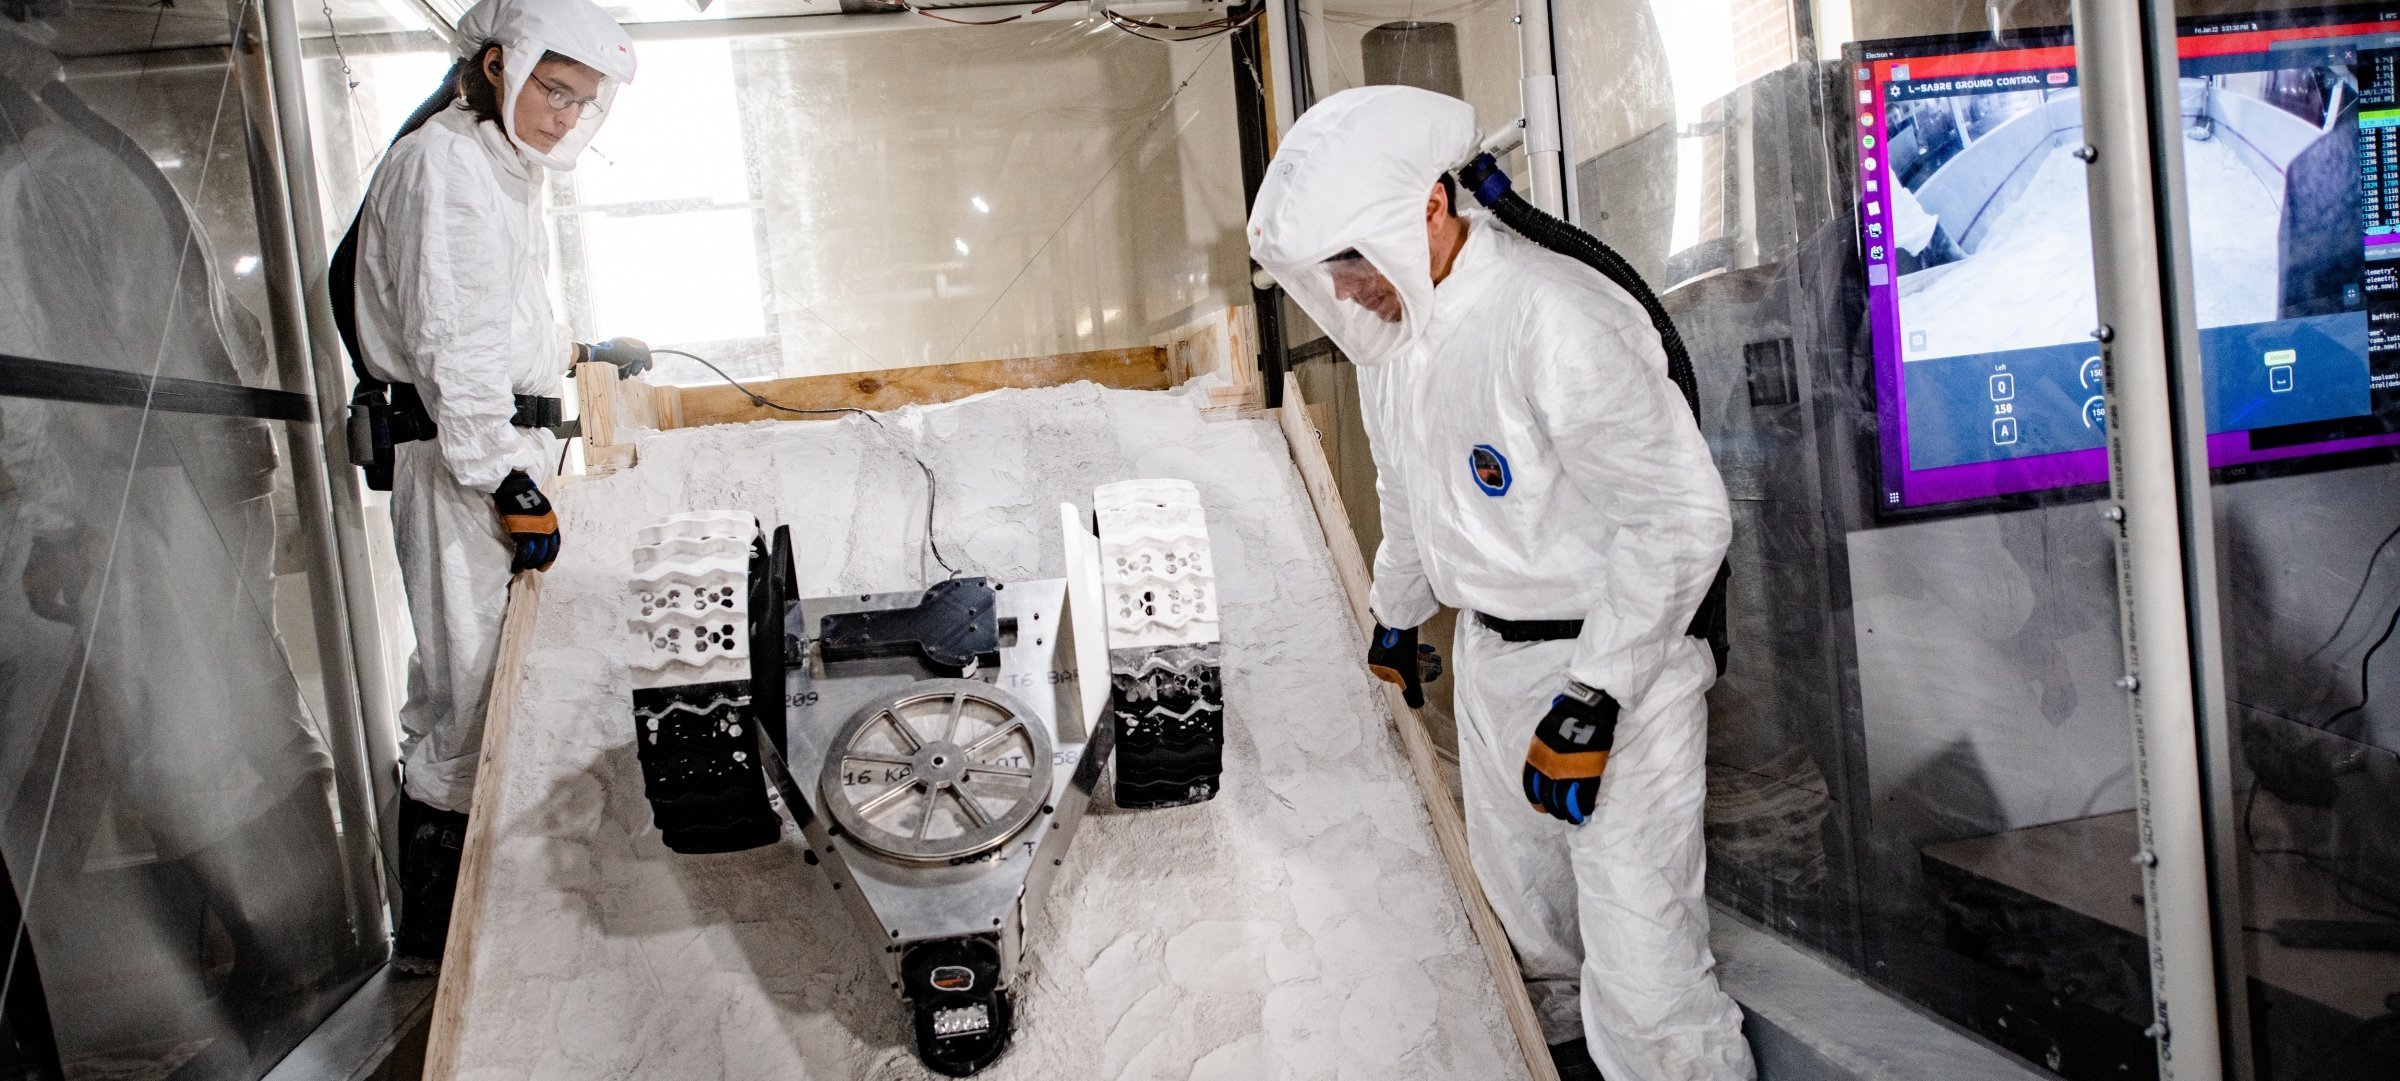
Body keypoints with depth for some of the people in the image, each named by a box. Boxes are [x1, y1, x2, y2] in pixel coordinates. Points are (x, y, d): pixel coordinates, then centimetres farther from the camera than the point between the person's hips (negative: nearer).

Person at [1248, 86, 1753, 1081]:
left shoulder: (1559, 322, -27)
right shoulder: (1390, 326, 2)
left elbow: (1681, 520, -25)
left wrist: (1591, 704, -25)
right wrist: (1398, 615, 30)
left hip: (1618, 662, -8)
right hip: (1492, 653, 8)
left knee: (1641, 964, -6)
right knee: (1521, 886, 26)